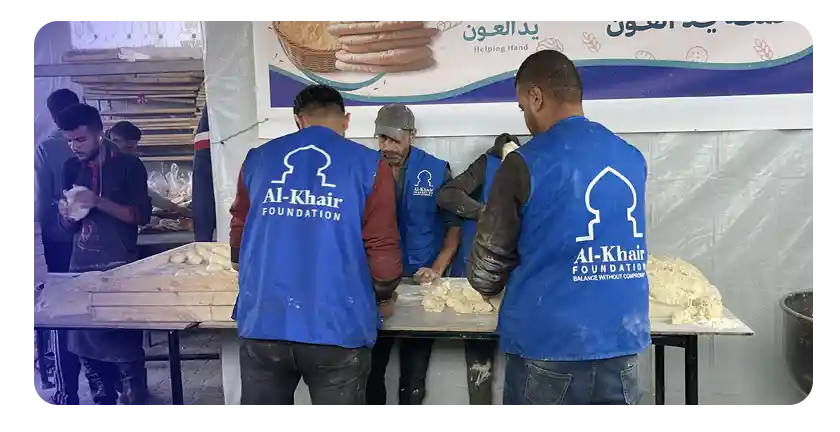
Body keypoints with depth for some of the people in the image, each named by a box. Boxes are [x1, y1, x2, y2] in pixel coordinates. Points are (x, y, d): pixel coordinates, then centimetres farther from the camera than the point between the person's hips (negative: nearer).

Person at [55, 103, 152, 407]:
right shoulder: (72, 168, 11)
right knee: (84, 342, 6)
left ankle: (136, 403, 3)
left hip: (120, 266, -5)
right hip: (82, 266, 5)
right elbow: (68, 226, 15)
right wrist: (66, 213, -8)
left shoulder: (128, 165, -2)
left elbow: (142, 216, -7)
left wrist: (99, 202, -19)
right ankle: (104, 402, 19)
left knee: (125, 342, -7)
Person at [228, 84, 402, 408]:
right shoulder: (368, 165, -1)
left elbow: (239, 240, 17)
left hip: (262, 323, 3)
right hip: (337, 327, -2)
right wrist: (384, 297, 15)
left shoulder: (257, 159, 8)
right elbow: (383, 249, -5)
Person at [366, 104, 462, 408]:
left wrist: (437, 269, -14)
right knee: (371, 368, 11)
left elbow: (454, 225, -2)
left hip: (419, 280, -1)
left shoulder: (436, 171, -6)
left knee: (413, 377, 9)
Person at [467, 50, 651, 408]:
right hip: (622, 342, 5)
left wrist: (490, 286, 17)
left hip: (549, 347, -5)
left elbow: (487, 262, -6)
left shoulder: (527, 163, -12)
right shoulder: (632, 158, 4)